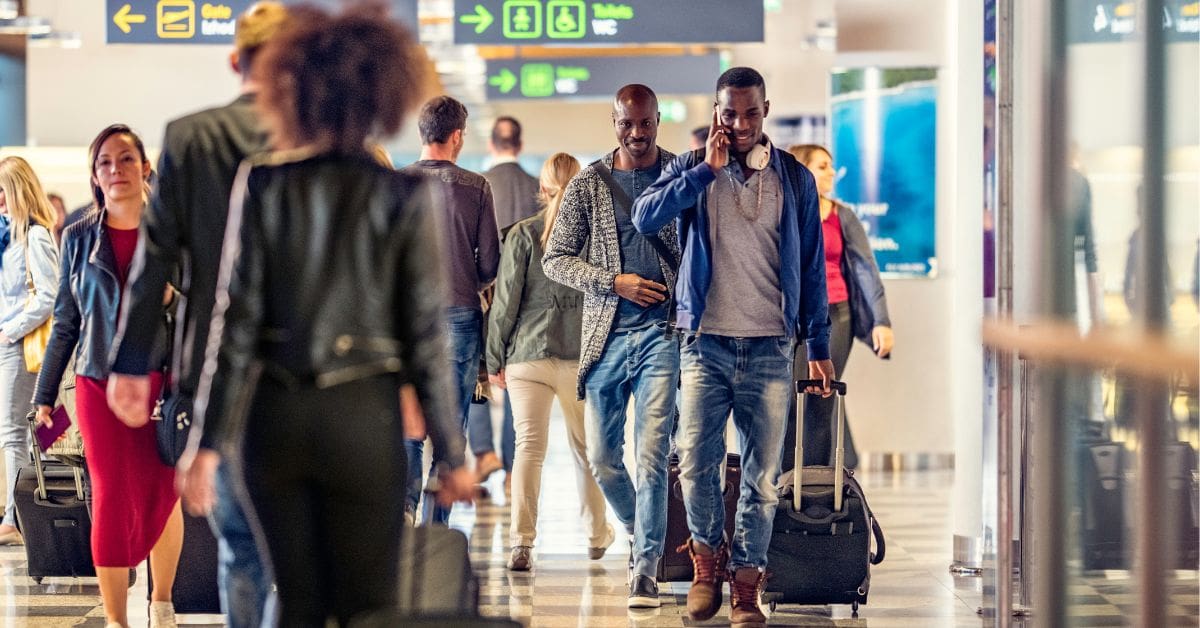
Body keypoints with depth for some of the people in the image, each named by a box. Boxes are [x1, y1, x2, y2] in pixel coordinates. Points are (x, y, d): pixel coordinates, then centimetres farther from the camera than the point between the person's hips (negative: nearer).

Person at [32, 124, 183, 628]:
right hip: (99, 383, 0)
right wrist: (45, 394, 9)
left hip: (161, 379, 0)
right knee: (111, 496, -3)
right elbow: (65, 322, 10)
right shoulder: (79, 238, 5)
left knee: (162, 495, 4)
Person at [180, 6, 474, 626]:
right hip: (362, 413, -2)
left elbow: (234, 321, -4)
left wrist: (208, 445, 0)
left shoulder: (260, 184, -2)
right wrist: (451, 454, 4)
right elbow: (424, 336, -4)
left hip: (275, 412, 2)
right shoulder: (401, 197, -5)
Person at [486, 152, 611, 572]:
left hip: (528, 354, -1)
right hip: (584, 355, 1)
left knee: (529, 446, -3)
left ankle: (522, 542, -16)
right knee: (586, 447, 16)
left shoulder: (523, 235, -3)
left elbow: (506, 301, -2)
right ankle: (596, 536, 30)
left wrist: (495, 359, 6)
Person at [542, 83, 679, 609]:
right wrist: (615, 282, -8)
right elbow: (555, 259, 6)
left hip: (662, 333, -2)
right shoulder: (588, 185, 5)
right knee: (602, 457, 9)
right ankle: (639, 533, 35)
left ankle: (646, 567, -5)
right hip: (605, 335, 3)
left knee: (651, 456, -11)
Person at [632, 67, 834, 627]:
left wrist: (819, 346, 9)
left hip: (770, 349, 1)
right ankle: (708, 555, 17)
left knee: (761, 475, 0)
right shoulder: (691, 169, 6)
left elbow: (811, 266, 12)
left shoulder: (795, 179, 8)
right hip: (706, 344, 0)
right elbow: (645, 217, -12)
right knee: (695, 463, -8)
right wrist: (708, 169, -14)